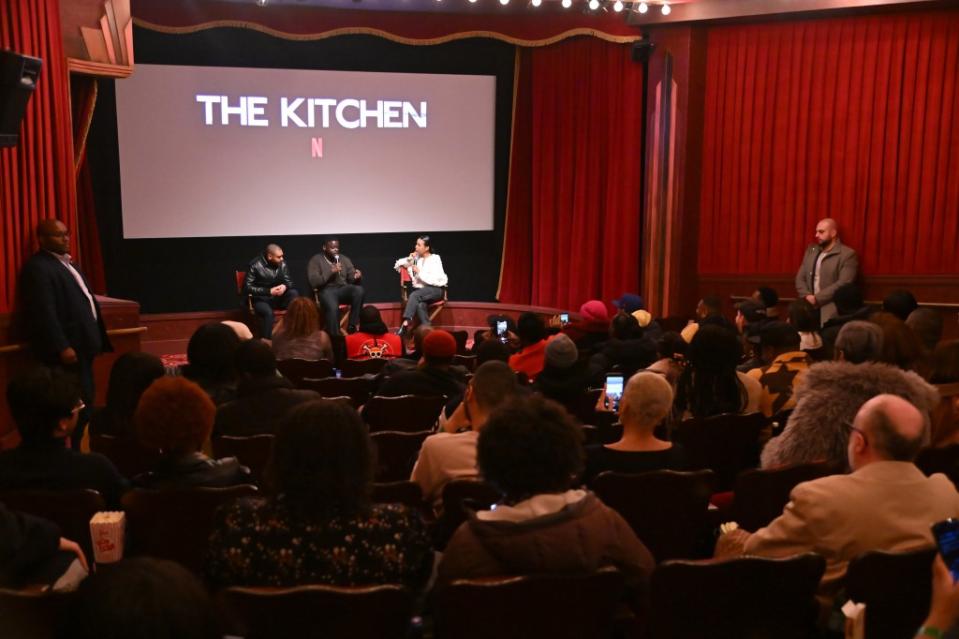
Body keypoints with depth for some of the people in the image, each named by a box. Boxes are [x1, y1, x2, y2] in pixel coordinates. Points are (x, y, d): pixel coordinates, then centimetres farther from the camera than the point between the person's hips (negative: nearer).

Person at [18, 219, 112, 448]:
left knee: (84, 405, 12)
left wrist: (95, 339, 18)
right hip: (68, 350, -10)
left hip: (81, 347, 10)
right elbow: (44, 312, -20)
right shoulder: (38, 267, -13)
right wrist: (62, 347, -25)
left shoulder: (67, 263, 19)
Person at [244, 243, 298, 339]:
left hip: (277, 298, 5)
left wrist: (284, 286, -20)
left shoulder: (282, 264, 0)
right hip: (261, 299, -5)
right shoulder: (255, 265, -13)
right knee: (268, 312, -37)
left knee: (293, 293, -25)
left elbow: (289, 281, 7)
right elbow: (248, 287, -16)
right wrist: (269, 291, -23)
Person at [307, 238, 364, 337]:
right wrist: (331, 272, -16)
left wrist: (357, 277, -14)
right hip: (326, 290, -4)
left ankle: (352, 326, -22)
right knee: (332, 308, -37)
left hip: (343, 289, 4)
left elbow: (352, 279, 12)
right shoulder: (316, 260, 4)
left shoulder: (344, 259, 15)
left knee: (359, 290, -29)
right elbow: (314, 282, -8)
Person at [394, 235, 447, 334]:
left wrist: (420, 272, -13)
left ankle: (405, 324, -42)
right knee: (420, 304, -33)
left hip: (435, 289, -4)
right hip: (420, 289, 4)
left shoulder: (435, 259, -3)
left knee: (414, 295, -33)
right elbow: (398, 264, 19)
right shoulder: (416, 258, 14)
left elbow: (435, 280, -14)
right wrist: (409, 259, 2)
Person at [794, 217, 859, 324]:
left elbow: (843, 284, -11)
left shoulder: (848, 254, -1)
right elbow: (800, 278, 13)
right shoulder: (811, 250, 18)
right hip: (809, 304, 6)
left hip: (832, 307, -6)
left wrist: (817, 298, -13)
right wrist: (807, 297, -5)